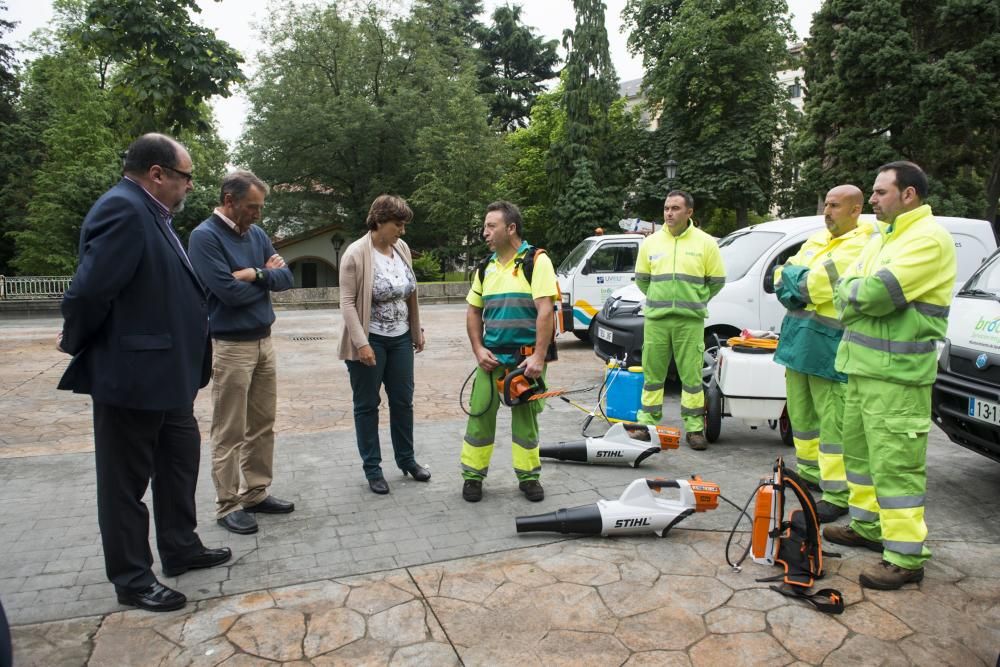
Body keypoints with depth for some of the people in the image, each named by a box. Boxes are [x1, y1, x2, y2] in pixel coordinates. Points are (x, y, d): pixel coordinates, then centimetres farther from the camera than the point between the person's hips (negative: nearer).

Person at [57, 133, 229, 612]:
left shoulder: (149, 213, 11)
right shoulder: (123, 209, -20)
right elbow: (90, 289, -23)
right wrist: (76, 344, -8)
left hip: (165, 372, 10)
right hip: (132, 373, -10)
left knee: (180, 460, 20)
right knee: (127, 479, 6)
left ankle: (180, 549, 36)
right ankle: (132, 579, 21)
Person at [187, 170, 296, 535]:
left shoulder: (257, 234, 9)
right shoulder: (205, 236, -12)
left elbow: (286, 278, 5)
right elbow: (229, 291, -20)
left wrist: (256, 274, -14)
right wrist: (267, 274, -5)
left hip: (264, 341, 7)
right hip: (230, 346, -7)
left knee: (263, 425, 13)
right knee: (230, 433, 1)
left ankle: (257, 493, 25)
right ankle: (228, 505, 13)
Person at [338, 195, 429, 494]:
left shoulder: (402, 248, 3)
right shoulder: (356, 253, -14)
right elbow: (347, 302, -16)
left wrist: (417, 331, 13)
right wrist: (361, 343, -22)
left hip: (400, 339, 6)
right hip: (371, 340, -6)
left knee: (403, 401, 14)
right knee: (367, 405, 8)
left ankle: (406, 459, 30)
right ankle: (372, 467, 20)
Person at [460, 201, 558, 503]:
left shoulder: (536, 261, -8)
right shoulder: (486, 267, 10)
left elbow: (546, 310, -16)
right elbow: (473, 311, 14)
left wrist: (538, 356, -21)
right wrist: (478, 349, 1)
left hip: (527, 358, -4)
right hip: (492, 357, 4)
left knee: (526, 418, 7)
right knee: (480, 413, 4)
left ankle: (528, 476, 22)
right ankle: (473, 475, 17)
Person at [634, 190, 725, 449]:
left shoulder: (705, 243, 2)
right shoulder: (651, 242, 7)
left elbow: (717, 280, 8)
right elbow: (641, 278, 18)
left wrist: (696, 301, 6)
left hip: (690, 321, -2)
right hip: (655, 319, 2)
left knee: (691, 375, 1)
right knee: (652, 373, 7)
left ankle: (695, 427, 11)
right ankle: (648, 422, 17)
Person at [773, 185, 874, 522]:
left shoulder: (862, 247, -10)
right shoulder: (816, 240, 17)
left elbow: (816, 284, -21)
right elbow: (783, 277, 14)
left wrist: (792, 278, -3)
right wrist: (799, 286, -6)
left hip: (829, 344, -8)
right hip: (797, 335, 8)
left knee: (833, 420, -7)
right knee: (801, 412, 18)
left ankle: (838, 493, -3)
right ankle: (810, 470, 34)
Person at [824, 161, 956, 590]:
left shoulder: (928, 238, -12)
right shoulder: (883, 240, 18)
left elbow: (877, 294, -24)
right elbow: (846, 294, 12)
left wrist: (853, 290, -3)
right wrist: (860, 294, -9)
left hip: (897, 373, -10)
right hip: (862, 365, 10)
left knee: (895, 463, -8)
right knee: (859, 450, 18)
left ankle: (905, 558, 0)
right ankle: (867, 526, 32)